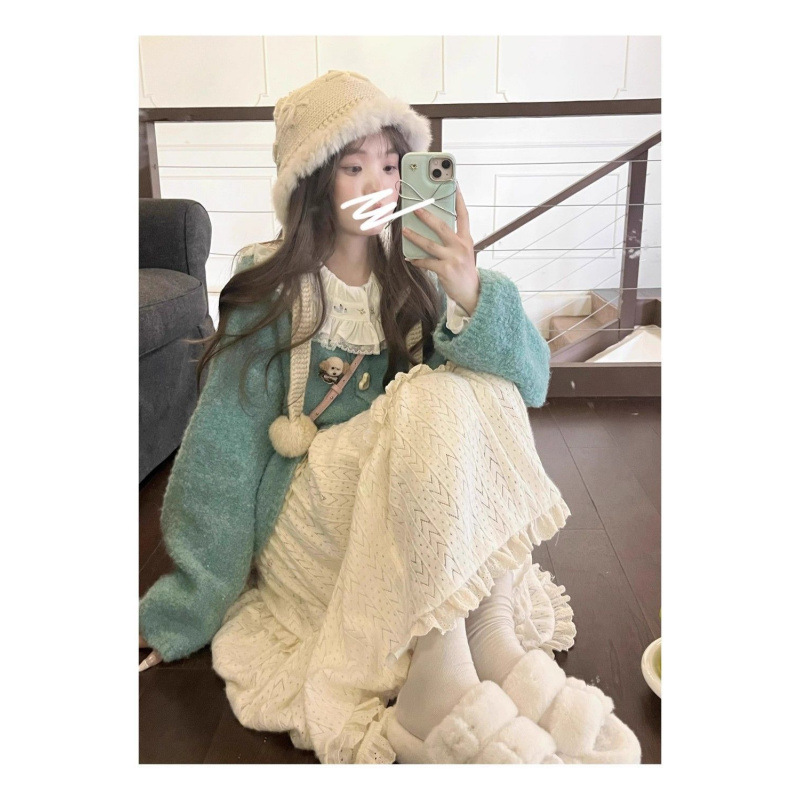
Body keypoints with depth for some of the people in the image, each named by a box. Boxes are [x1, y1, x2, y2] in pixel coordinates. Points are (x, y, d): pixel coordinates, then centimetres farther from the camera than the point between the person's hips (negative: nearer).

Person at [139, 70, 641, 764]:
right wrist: (183, 613, -5)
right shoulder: (270, 289, -6)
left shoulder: (415, 274, 2)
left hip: (412, 510, 4)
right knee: (437, 405, -29)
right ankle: (441, 682, -29)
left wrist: (472, 295, -30)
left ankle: (497, 643, -24)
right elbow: (225, 440, -7)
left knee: (481, 387, -23)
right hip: (306, 505, -3)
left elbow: (532, 381, -8)